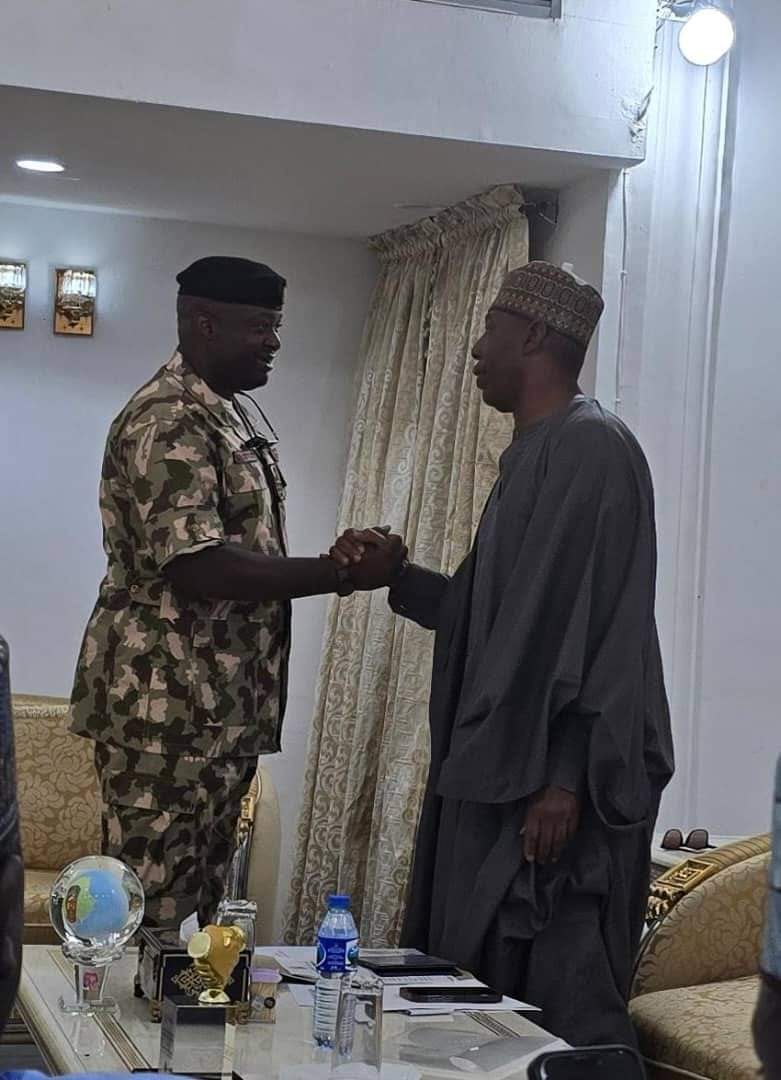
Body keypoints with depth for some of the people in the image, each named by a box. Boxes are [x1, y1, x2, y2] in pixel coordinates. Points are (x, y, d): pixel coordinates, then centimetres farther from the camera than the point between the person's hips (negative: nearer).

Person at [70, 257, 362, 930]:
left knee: (204, 890, 14)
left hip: (226, 699, 10)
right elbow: (196, 568, -25)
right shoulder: (169, 421, -17)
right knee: (151, 903, -3)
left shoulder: (238, 411, 15)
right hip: (167, 704, -10)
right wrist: (336, 574, -23)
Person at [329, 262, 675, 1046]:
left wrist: (567, 778, -23)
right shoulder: (534, 453, 16)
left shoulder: (592, 447, -14)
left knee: (551, 1007, -6)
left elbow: (598, 621, -20)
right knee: (482, 989, 13)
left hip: (551, 777, -10)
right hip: (504, 764, 10)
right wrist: (396, 577, 10)